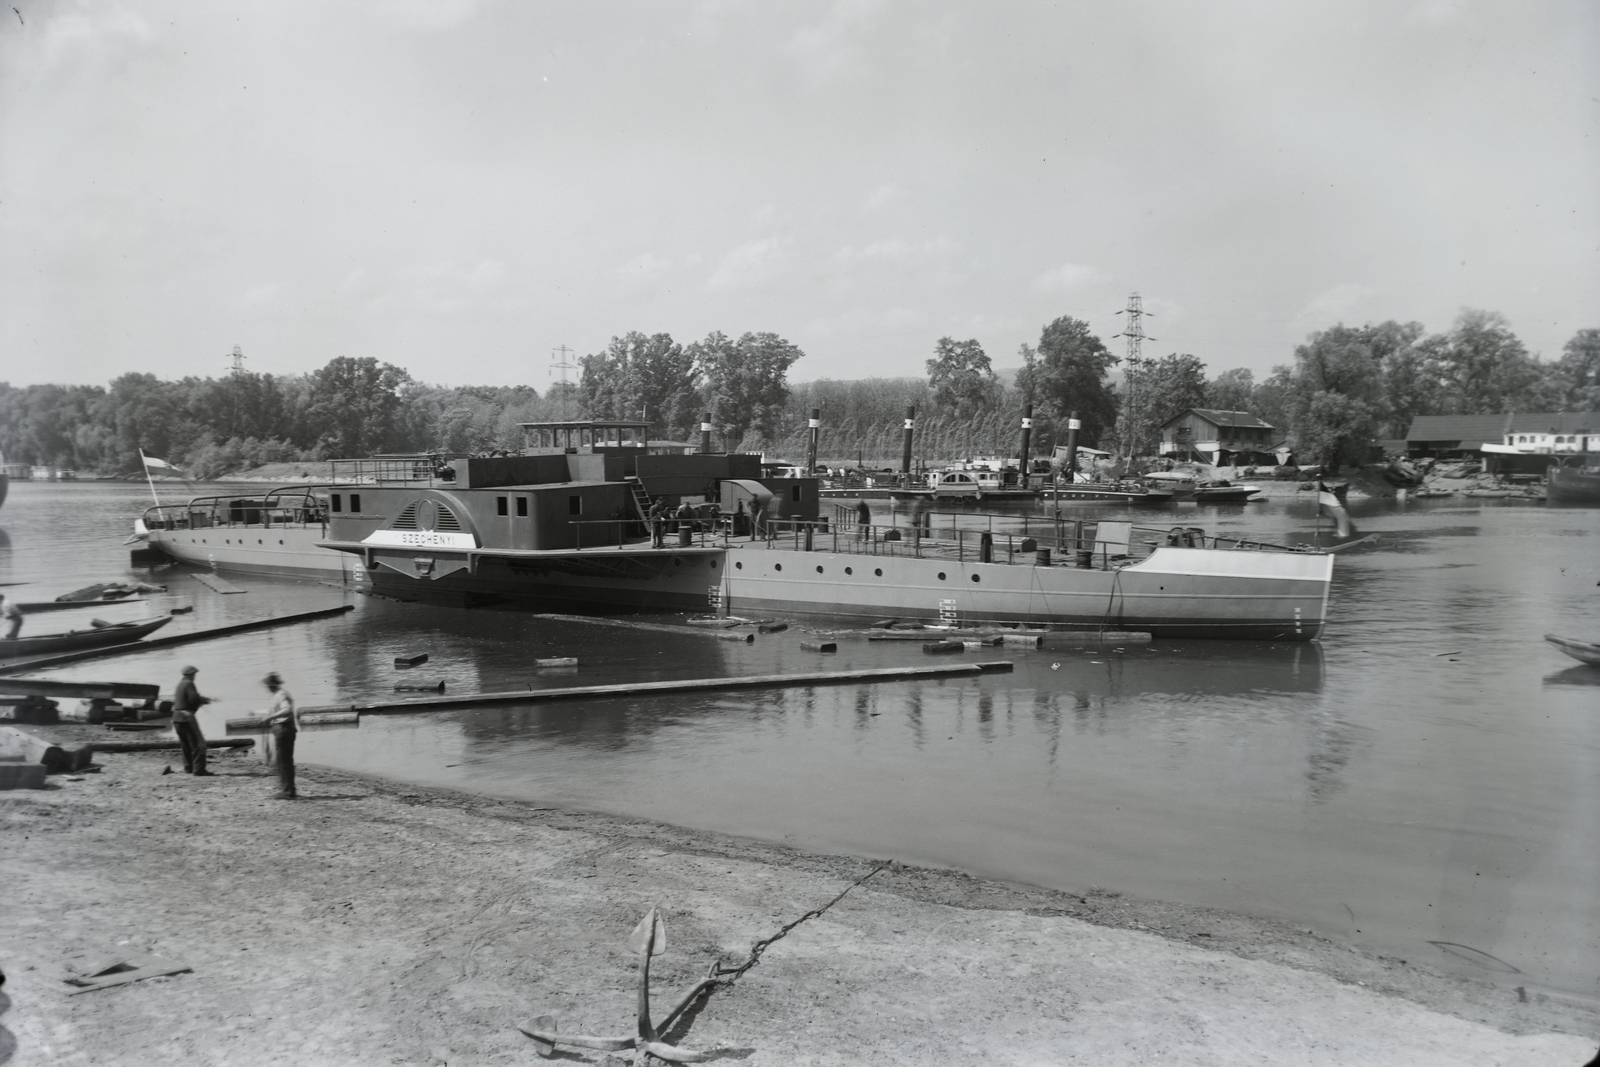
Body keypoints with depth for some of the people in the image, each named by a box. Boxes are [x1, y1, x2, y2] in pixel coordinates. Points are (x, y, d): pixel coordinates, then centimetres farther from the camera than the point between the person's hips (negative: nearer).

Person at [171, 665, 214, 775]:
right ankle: (198, 769, -12)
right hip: (186, 717, -9)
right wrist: (205, 700, -1)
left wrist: (202, 700, 17)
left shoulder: (179, 684, 17)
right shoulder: (189, 684, -10)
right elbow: (194, 699, -20)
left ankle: (188, 768, 19)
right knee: (198, 743, -6)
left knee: (186, 745, 16)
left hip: (176, 717, 9)